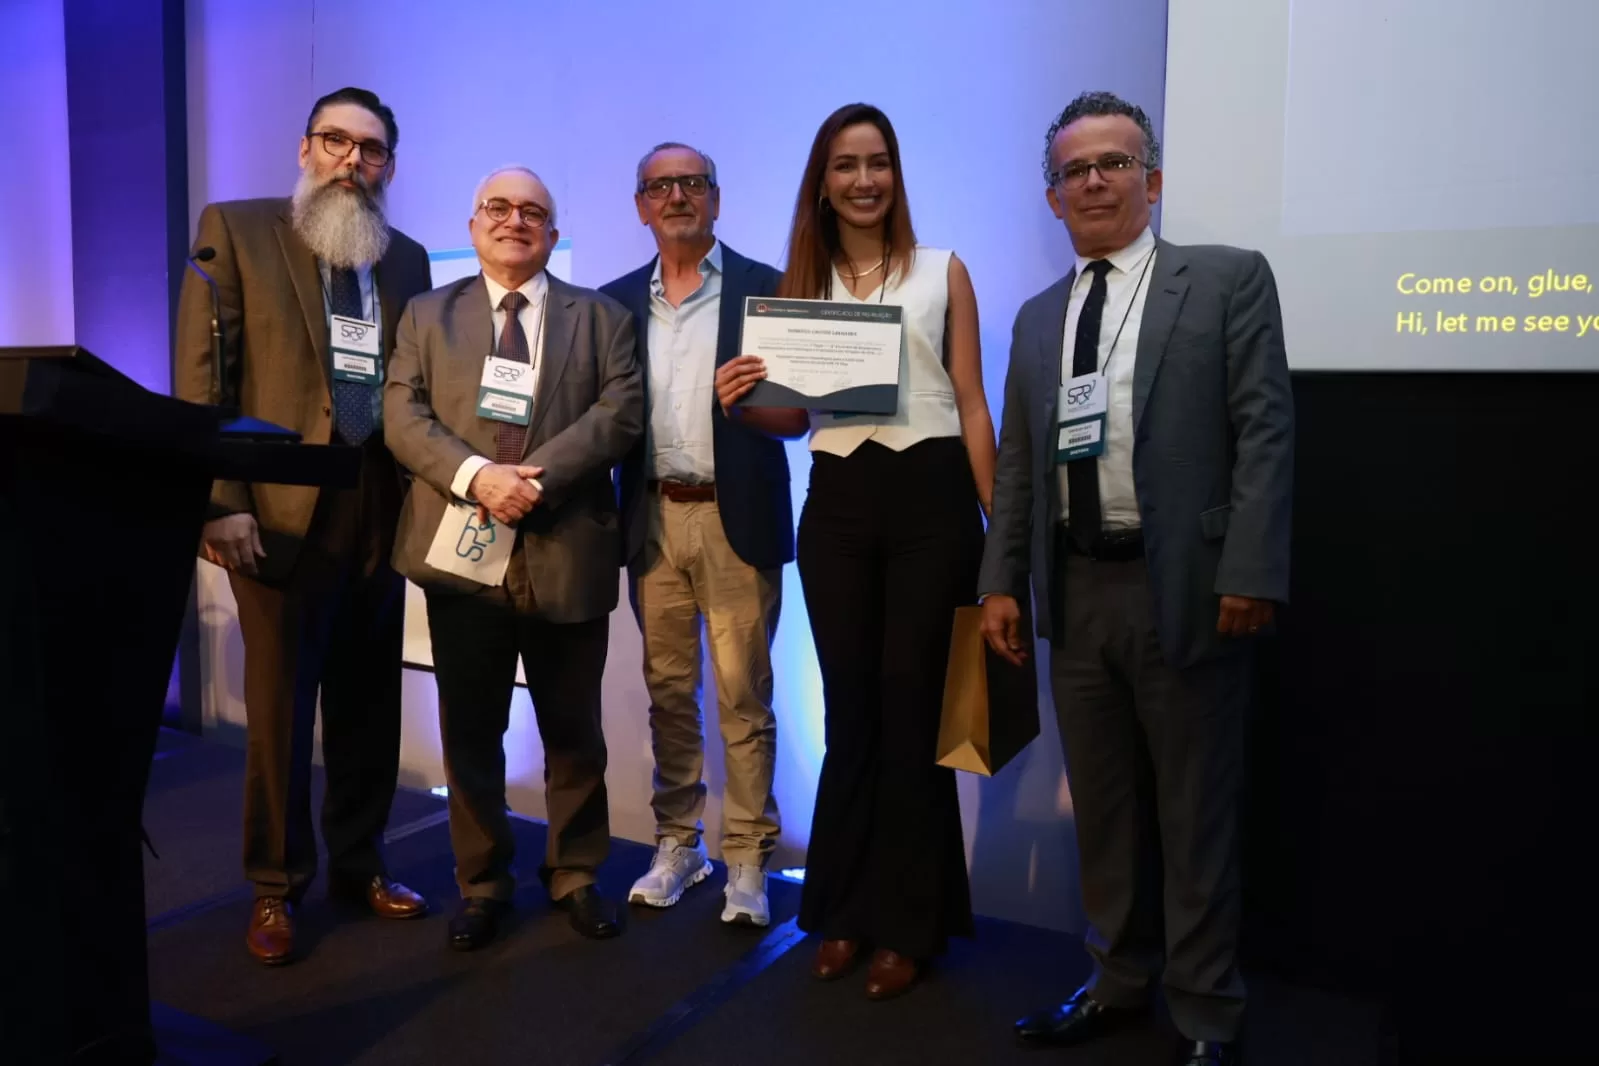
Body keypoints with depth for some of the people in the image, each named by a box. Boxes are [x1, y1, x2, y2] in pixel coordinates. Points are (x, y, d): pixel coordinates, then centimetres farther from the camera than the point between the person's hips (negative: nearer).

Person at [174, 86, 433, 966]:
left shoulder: (408, 260, 13)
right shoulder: (235, 230, 3)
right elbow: (200, 377, -4)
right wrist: (221, 499, -12)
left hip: (381, 507, 4)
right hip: (281, 506, -3)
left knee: (368, 700, 11)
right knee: (279, 703, 4)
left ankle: (358, 864, 27)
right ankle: (275, 888, 20)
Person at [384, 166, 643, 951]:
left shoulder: (602, 317, 9)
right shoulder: (427, 314, 12)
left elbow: (621, 414, -5)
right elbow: (402, 417, 0)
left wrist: (537, 477, -18)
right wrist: (475, 474, -18)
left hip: (566, 552, 0)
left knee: (573, 728, 10)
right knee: (471, 730, 9)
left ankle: (576, 874, 27)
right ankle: (481, 882, 25)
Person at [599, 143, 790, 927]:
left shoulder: (764, 288, 0)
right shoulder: (617, 300, 10)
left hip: (736, 519, -3)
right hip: (653, 519, 4)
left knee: (743, 698, 2)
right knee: (668, 692, 12)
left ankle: (747, 862, 14)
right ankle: (677, 843, 27)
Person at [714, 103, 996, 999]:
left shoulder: (943, 272, 5)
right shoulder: (801, 283, 11)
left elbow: (973, 404, 2)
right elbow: (793, 418, 10)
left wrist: (996, 527, -3)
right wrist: (741, 403, -12)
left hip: (930, 498, -2)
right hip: (837, 505, 2)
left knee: (911, 707, 3)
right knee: (850, 707, 10)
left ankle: (908, 922, 17)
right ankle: (847, 909, 25)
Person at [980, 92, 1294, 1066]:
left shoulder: (1228, 279, 0)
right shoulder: (1039, 317, 15)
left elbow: (1265, 430, -7)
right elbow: (1017, 463, 13)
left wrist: (1251, 574, -15)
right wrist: (1002, 581, 6)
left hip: (1185, 588, -4)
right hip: (1077, 592, 5)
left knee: (1196, 815, 7)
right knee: (1104, 809, 15)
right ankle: (1120, 983, 33)